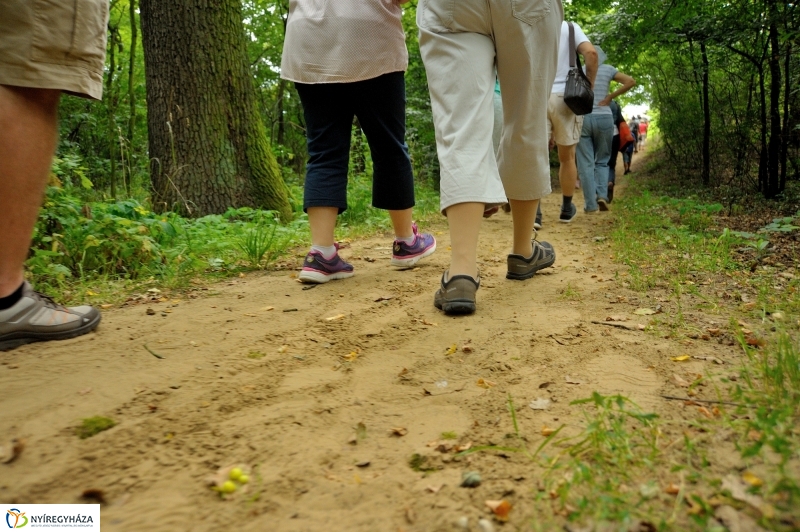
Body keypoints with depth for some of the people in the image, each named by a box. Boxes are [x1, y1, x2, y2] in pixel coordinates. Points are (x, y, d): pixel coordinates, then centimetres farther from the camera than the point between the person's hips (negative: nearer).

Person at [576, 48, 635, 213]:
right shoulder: (608, 69, 8)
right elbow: (630, 81, 0)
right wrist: (610, 97, 2)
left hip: (582, 119, 0)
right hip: (604, 118, 1)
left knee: (585, 163, 1)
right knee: (602, 161, 14)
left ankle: (590, 204, -3)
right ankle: (602, 195, -5)